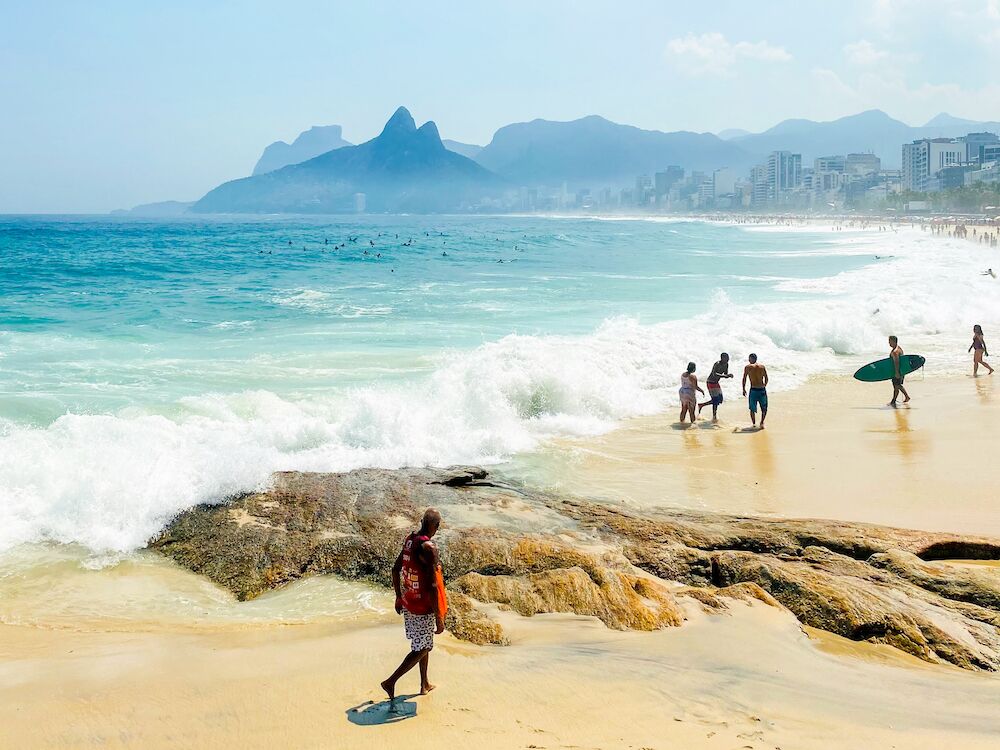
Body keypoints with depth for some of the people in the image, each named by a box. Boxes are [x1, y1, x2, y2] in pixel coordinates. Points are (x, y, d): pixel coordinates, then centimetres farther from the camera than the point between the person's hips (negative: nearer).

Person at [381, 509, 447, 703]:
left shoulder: (409, 540, 0)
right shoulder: (428, 548, -25)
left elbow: (396, 570, 11)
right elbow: (431, 587, -26)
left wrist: (398, 597, 22)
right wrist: (439, 619, -20)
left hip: (407, 603, 8)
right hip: (422, 608, -8)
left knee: (423, 644, 22)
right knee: (422, 649, 5)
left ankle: (425, 684, 33)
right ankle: (391, 682, 0)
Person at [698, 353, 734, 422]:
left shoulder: (726, 364, 2)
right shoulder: (717, 364, -25)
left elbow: (726, 374, 10)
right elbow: (714, 374, -39)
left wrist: (729, 375, -14)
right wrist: (726, 376, -43)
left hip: (716, 383, 9)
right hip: (711, 383, -9)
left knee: (719, 400, 13)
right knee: (715, 399, -8)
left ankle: (701, 405, 25)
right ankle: (714, 417, 3)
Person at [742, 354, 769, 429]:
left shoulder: (747, 367, -1)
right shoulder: (762, 367, 6)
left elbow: (744, 379, -3)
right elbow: (766, 378, 12)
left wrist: (744, 389, 7)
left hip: (753, 390, -2)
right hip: (762, 390, 2)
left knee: (752, 409, 13)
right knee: (764, 408, 16)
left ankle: (754, 424, 13)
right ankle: (762, 422, 1)